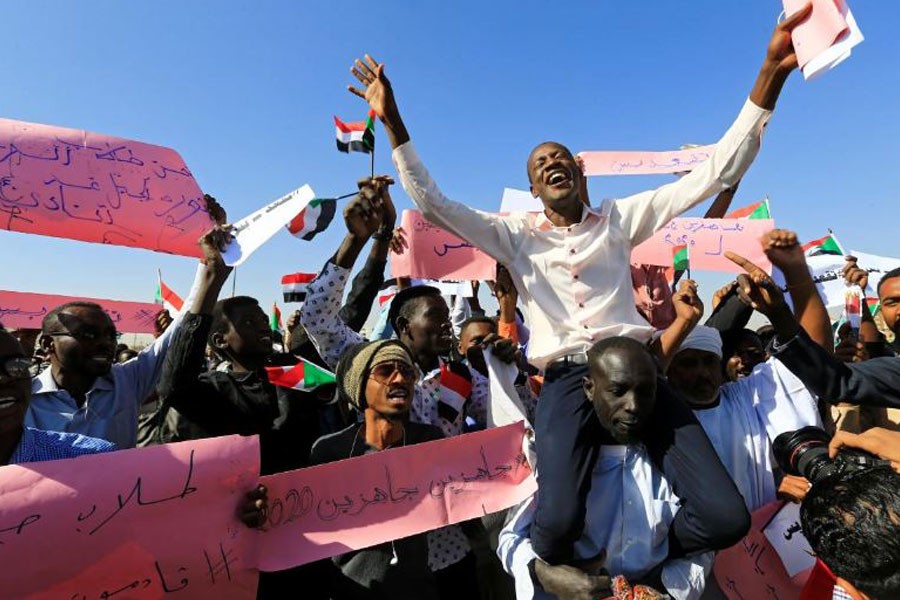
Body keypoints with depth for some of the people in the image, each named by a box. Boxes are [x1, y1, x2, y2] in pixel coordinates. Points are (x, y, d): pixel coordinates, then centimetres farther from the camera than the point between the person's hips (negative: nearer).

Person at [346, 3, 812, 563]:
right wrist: (393, 123, 2)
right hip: (566, 379, -1)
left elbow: (713, 175, 10)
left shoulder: (619, 217, 14)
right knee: (560, 519, -22)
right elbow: (433, 203, 7)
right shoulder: (515, 233, 13)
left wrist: (770, 74, 1)